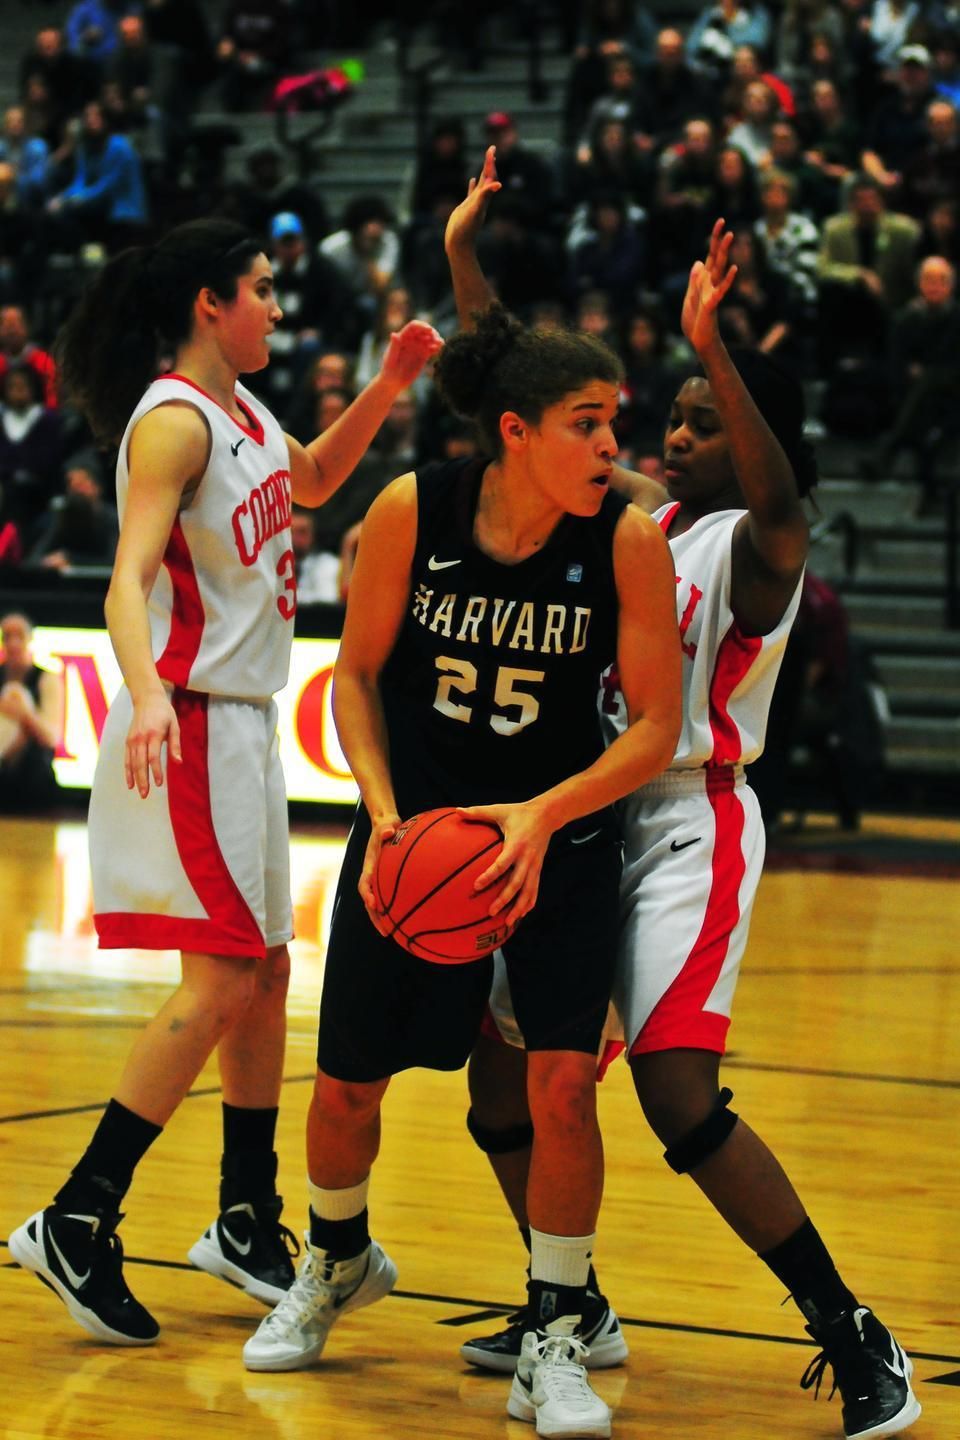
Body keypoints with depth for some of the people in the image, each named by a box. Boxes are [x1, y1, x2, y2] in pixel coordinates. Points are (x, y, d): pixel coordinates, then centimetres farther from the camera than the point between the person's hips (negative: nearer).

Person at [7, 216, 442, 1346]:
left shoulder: (242, 410, 11)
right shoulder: (174, 422, -16)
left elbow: (311, 482, 32)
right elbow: (129, 578, -27)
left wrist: (388, 387, 17)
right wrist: (144, 690, -45)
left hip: (244, 723, 9)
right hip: (189, 723, -9)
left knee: (265, 970, 15)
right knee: (220, 982, -13)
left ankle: (247, 1224, 26)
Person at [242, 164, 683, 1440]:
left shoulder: (627, 538, -17)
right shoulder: (411, 512, -15)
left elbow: (657, 727, -14)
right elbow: (359, 672, -2)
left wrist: (539, 819, -26)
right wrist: (384, 815, -15)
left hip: (562, 837, -1)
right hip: (415, 823, 1)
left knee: (562, 1080, -16)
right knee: (347, 1084, 9)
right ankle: (339, 1262, 41)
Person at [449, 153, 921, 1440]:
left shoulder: (752, 548, -9)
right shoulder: (630, 518, 10)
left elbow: (781, 500, -34)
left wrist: (714, 346, -45)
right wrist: (466, 257, 4)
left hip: (687, 827, -8)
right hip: (582, 815, 8)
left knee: (680, 1099, -19)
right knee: (502, 1078, 9)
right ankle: (573, 1311, 28)